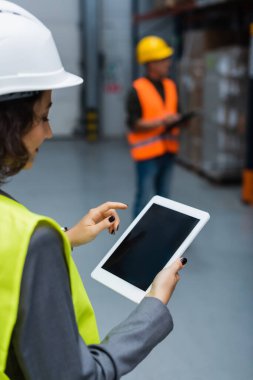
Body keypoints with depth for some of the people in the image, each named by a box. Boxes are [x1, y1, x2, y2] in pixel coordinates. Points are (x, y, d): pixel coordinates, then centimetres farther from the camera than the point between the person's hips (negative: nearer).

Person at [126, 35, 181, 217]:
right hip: (147, 152, -7)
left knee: (163, 199, 15)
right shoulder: (137, 90, -10)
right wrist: (161, 122, -21)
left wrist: (179, 121, -3)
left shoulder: (171, 86, 10)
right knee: (146, 201, -6)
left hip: (168, 150, 7)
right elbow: (134, 124, -13)